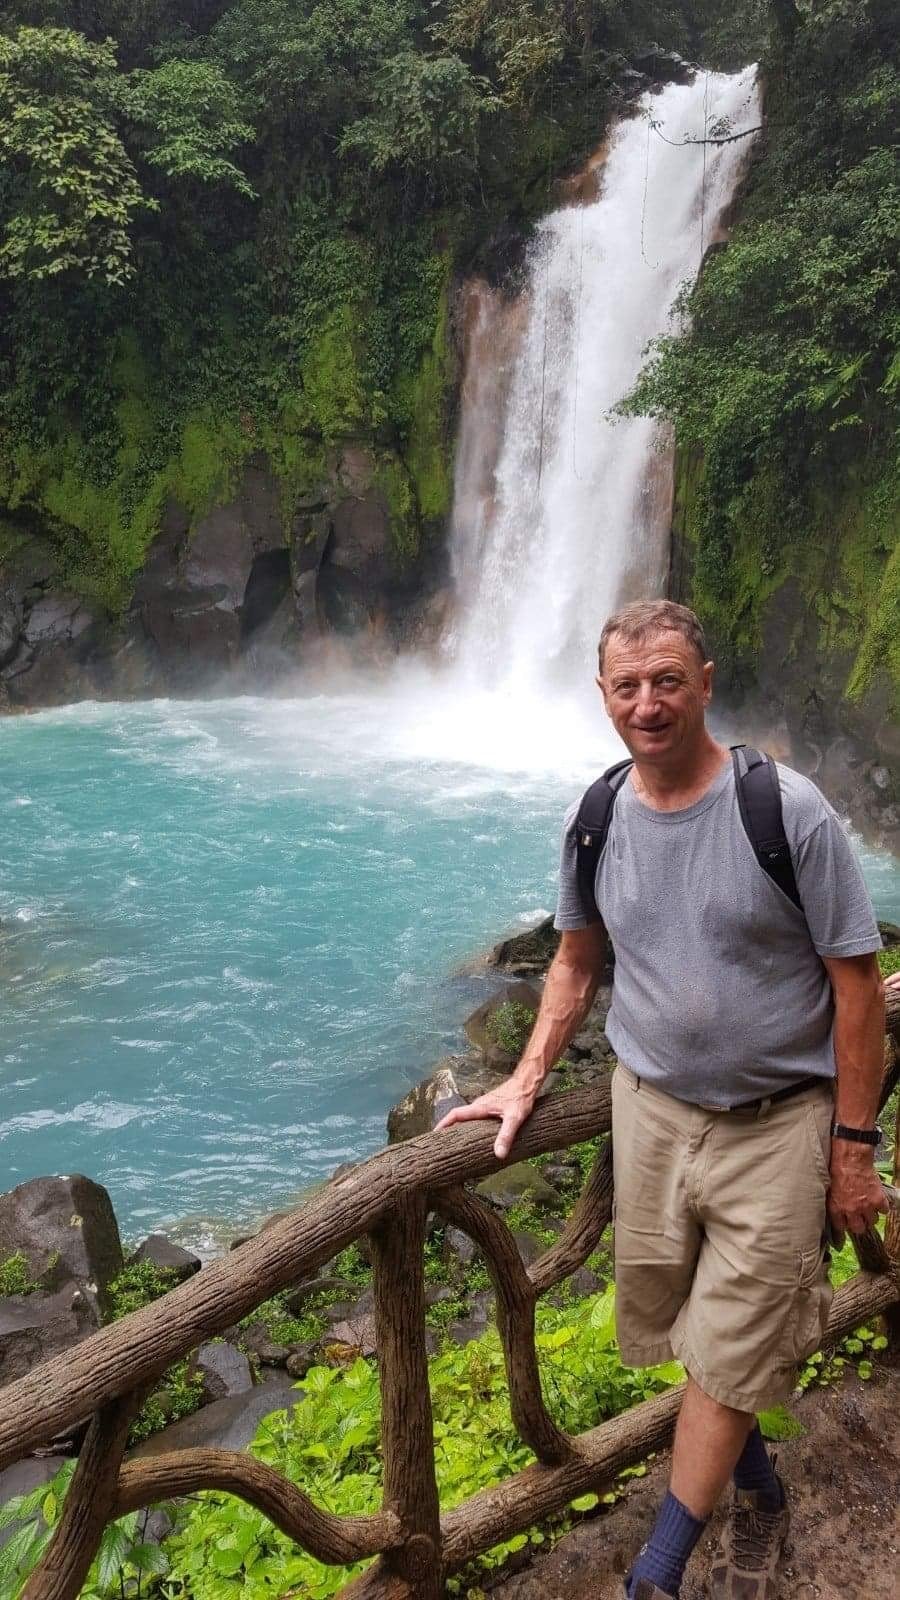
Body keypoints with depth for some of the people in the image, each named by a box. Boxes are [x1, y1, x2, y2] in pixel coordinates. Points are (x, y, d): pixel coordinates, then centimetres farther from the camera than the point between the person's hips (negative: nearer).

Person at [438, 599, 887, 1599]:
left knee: (727, 1356, 3)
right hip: (652, 1105, 4)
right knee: (671, 1323, 15)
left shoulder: (787, 810, -17)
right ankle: (761, 1493, 42)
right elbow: (577, 964, 12)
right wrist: (525, 1082, 5)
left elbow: (857, 985, -12)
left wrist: (853, 1146, -10)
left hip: (778, 1121, -4)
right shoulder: (595, 823, -3)